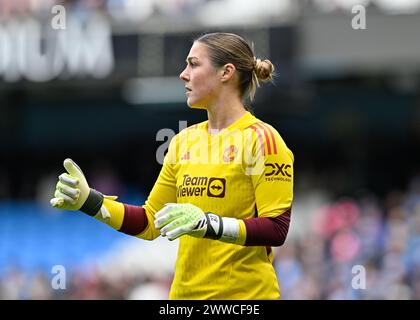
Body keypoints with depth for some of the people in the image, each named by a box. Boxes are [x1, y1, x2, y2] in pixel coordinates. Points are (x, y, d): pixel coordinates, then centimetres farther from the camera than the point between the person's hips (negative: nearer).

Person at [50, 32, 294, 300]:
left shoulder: (261, 138, -9)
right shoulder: (184, 141, 11)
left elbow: (276, 229, -16)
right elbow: (150, 222, 14)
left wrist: (209, 224, -27)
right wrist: (88, 200, 3)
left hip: (245, 294, -6)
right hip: (186, 292, 6)